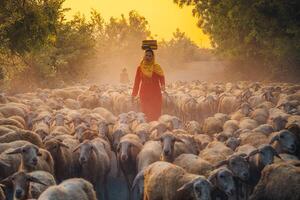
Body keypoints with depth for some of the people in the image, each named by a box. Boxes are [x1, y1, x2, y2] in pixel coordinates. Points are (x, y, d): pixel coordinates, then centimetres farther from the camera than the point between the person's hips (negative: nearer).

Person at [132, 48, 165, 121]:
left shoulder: (157, 67, 5)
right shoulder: (140, 68, 8)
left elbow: (161, 78, -1)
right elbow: (137, 82, 9)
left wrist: (162, 86, -23)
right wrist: (134, 94, 5)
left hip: (155, 94, 0)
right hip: (144, 94, 1)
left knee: (156, 113, -5)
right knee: (146, 113, -4)